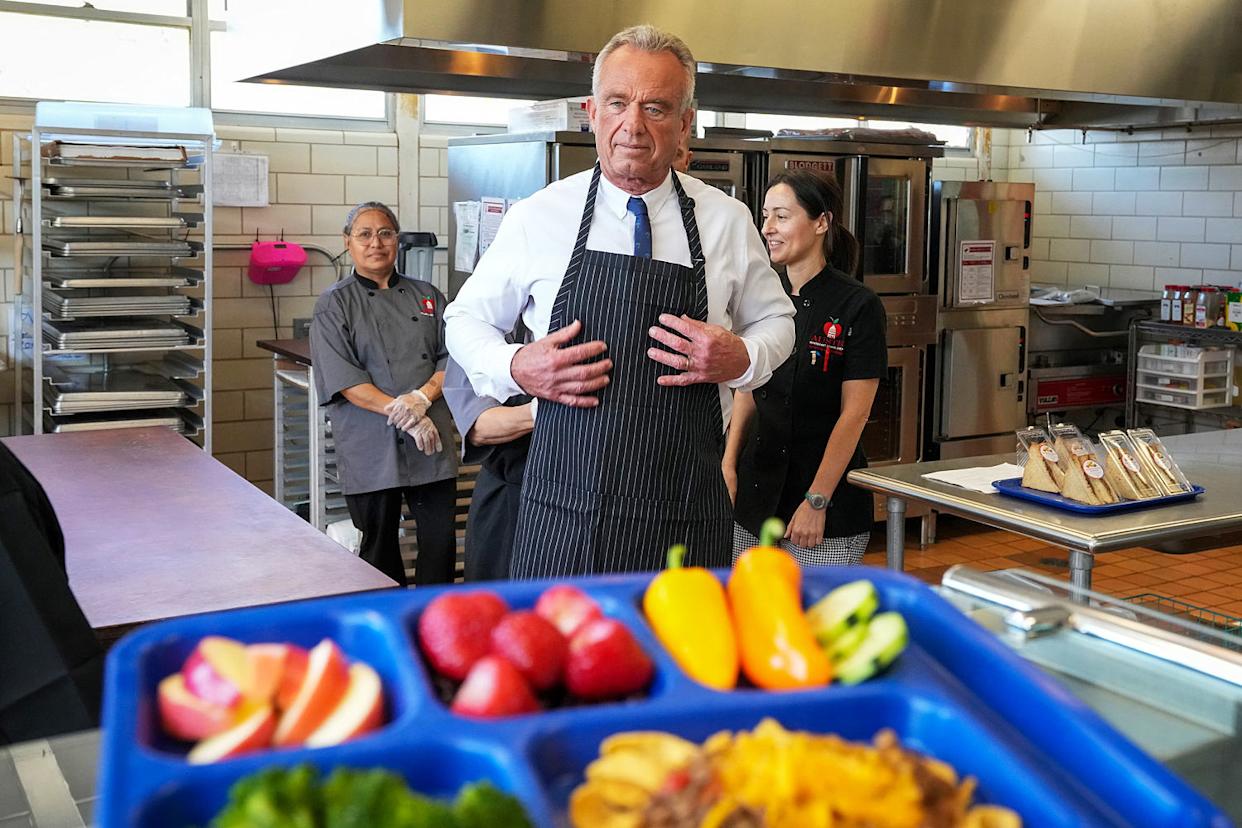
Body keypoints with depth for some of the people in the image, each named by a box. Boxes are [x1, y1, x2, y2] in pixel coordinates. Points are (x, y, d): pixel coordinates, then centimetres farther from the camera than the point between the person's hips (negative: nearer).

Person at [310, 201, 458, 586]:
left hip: (431, 442, 3)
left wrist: (422, 398, -13)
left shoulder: (426, 296, 12)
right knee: (379, 548, 7)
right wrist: (403, 415, -16)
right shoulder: (334, 305, 1)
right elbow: (343, 379, -8)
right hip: (371, 449, -2)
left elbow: (451, 358, 7)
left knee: (440, 542, 1)